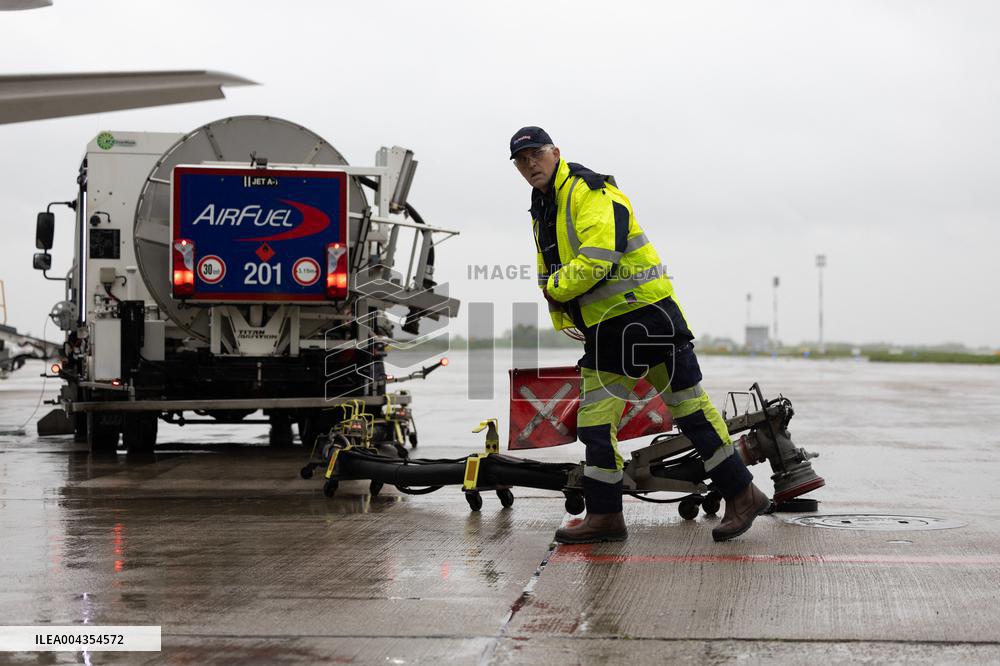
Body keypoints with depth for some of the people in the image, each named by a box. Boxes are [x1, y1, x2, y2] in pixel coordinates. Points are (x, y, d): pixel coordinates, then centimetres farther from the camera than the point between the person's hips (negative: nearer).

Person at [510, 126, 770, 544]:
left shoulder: (590, 193, -13)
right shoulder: (541, 212, 16)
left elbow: (596, 260, -25)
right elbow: (549, 276, 26)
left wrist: (556, 288, -10)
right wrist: (563, 310, 8)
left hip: (646, 310, -9)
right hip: (603, 328, 9)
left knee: (688, 407, -2)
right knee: (595, 418, 2)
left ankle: (742, 495, 7)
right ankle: (604, 516, 7)